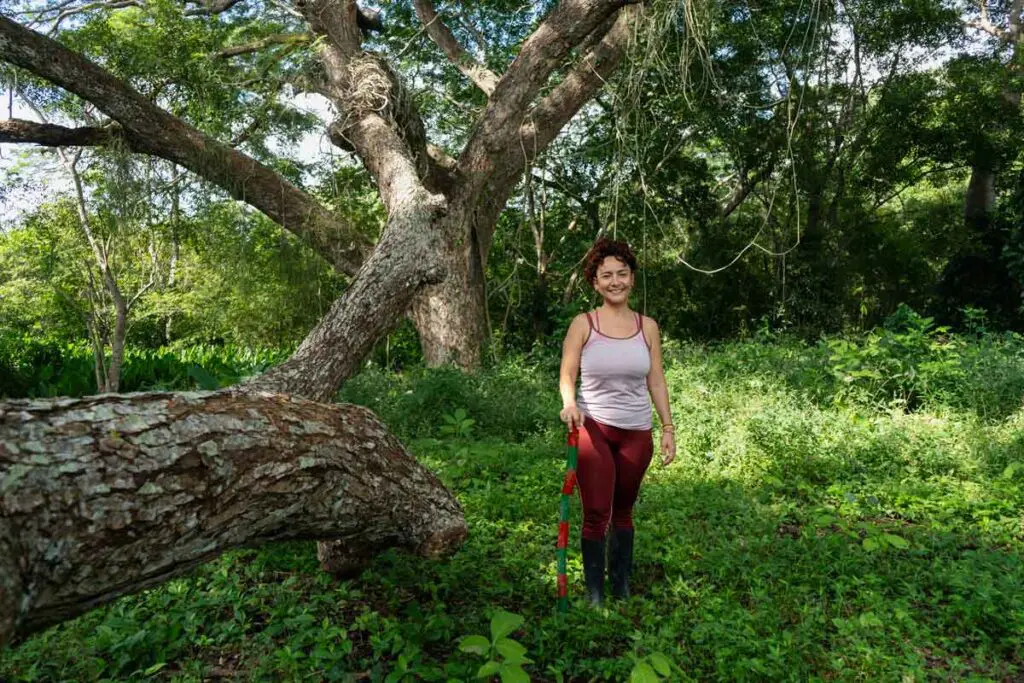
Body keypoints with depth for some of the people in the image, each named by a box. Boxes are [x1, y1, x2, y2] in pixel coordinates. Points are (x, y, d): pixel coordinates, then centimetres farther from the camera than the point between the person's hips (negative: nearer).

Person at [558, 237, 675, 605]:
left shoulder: (647, 326, 6)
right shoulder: (583, 324, -2)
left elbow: (656, 382, 8)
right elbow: (566, 376, -2)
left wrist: (668, 429, 5)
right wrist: (569, 404, -23)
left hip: (637, 433, 3)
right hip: (593, 428, -2)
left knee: (623, 511, 13)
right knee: (596, 514, -4)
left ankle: (622, 587, 29)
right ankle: (594, 593, 12)